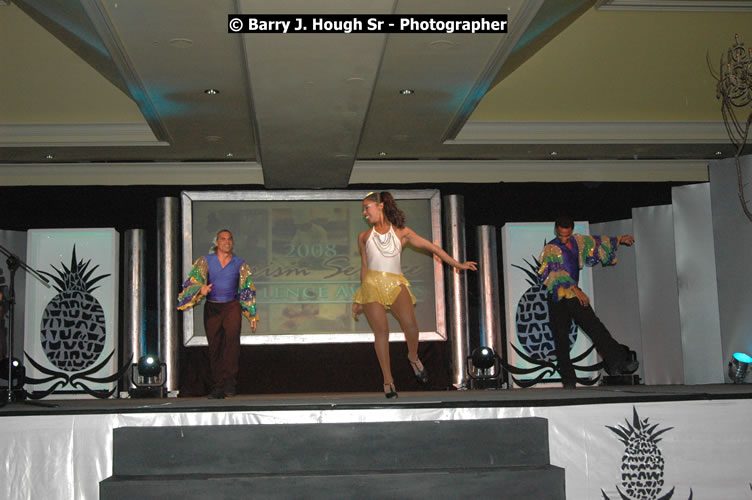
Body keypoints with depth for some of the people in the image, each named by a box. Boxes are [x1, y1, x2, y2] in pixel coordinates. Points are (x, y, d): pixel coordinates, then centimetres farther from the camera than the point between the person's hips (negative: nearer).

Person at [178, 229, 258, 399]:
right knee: (214, 348, 2)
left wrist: (252, 315, 13)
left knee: (232, 335, -27)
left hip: (232, 306, -1)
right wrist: (201, 289, -27)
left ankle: (230, 381, -25)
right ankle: (218, 387, 11)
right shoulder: (205, 261, 4)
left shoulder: (240, 264, 6)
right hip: (212, 308, 1)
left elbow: (247, 289, 13)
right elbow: (192, 281, -3)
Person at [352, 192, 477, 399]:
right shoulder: (364, 237, 18)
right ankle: (388, 380, -9)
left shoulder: (402, 233, 13)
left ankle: (413, 356, 5)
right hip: (372, 284, 1)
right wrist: (359, 299, 22)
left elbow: (431, 247, 13)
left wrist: (458, 264, 10)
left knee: (409, 323, -25)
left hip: (396, 284, -1)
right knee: (381, 330, -16)